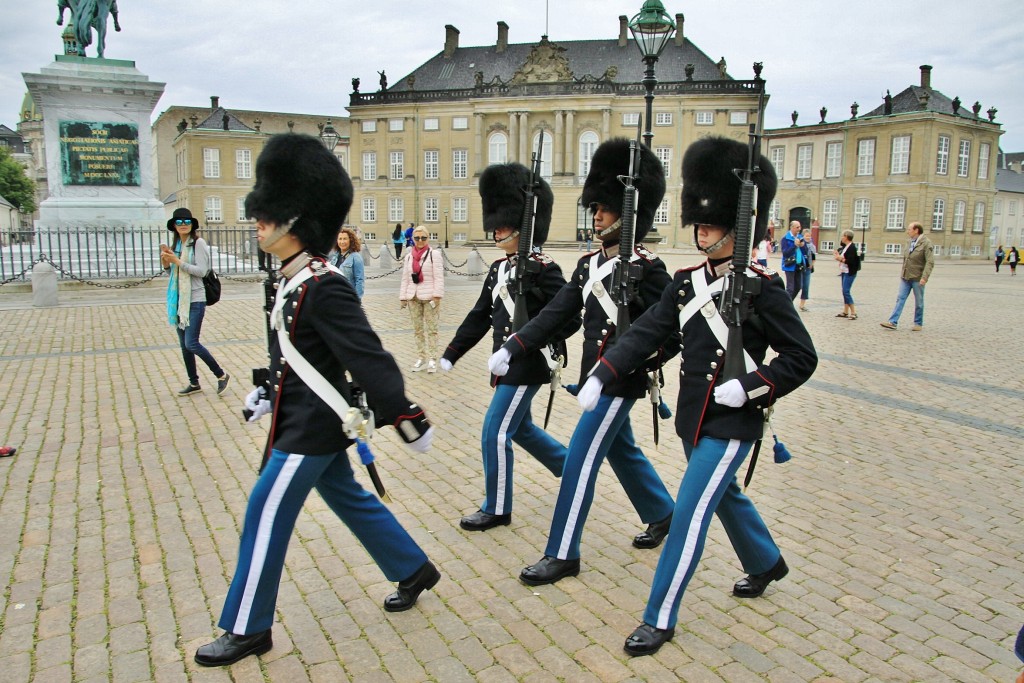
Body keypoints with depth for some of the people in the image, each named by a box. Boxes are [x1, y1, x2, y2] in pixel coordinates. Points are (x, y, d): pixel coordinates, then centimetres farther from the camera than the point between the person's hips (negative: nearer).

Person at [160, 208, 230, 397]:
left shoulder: (198, 243, -9)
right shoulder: (175, 244, 11)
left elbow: (201, 271, -16)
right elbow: (171, 270, 18)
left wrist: (177, 261, -20)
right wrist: (166, 260, -1)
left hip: (195, 300, -7)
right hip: (178, 299, 7)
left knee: (191, 343, -11)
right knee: (184, 344, 11)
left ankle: (221, 375, 5)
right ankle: (194, 383, 23)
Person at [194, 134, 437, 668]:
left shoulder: (324, 288, -23)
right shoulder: (294, 281, 7)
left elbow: (369, 357, -24)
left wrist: (407, 420, -23)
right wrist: (270, 397, 22)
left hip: (311, 428, -10)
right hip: (306, 420, 10)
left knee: (265, 515, 1)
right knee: (350, 500, 20)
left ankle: (247, 630, 18)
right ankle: (414, 570, 36)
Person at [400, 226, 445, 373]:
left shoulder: (434, 255, -3)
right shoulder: (409, 257, 12)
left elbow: (439, 277, -8)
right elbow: (405, 279, 14)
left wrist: (437, 296, -15)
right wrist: (403, 297, 9)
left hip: (429, 297, -5)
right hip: (413, 297, 5)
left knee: (431, 329, -2)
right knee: (417, 329, 11)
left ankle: (432, 359, 3)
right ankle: (421, 357, 20)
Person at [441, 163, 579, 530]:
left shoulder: (543, 269, -16)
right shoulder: (499, 268, 9)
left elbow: (569, 319, -17)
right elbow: (480, 316, 12)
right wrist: (450, 355, 9)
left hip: (526, 367, -9)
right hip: (506, 364, 9)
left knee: (495, 432, -4)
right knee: (519, 427, 22)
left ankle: (496, 509, 13)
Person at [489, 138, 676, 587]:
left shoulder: (647, 268, -14)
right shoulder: (589, 264, 7)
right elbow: (556, 313, 3)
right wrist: (511, 349, -3)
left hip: (620, 381, -8)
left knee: (579, 460, -6)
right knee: (623, 451, 22)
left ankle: (563, 555, 7)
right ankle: (662, 514, 45)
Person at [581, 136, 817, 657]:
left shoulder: (762, 288, -14)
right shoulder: (687, 282, 3)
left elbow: (802, 358, -10)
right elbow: (645, 333, -3)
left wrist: (750, 386, -22)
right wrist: (598, 377, -13)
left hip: (731, 423, -7)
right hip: (693, 416, 7)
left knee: (690, 511, -7)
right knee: (724, 495, 25)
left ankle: (661, 618, 7)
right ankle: (767, 564, 53)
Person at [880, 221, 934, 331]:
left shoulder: (926, 243, -12)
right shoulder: (910, 242, 9)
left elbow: (930, 262, -17)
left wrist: (924, 277, -24)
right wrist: (902, 273, 16)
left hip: (917, 278, -6)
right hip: (905, 277, 6)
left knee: (919, 302, 6)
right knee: (900, 298, 0)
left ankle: (918, 324, 18)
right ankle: (893, 322, -3)